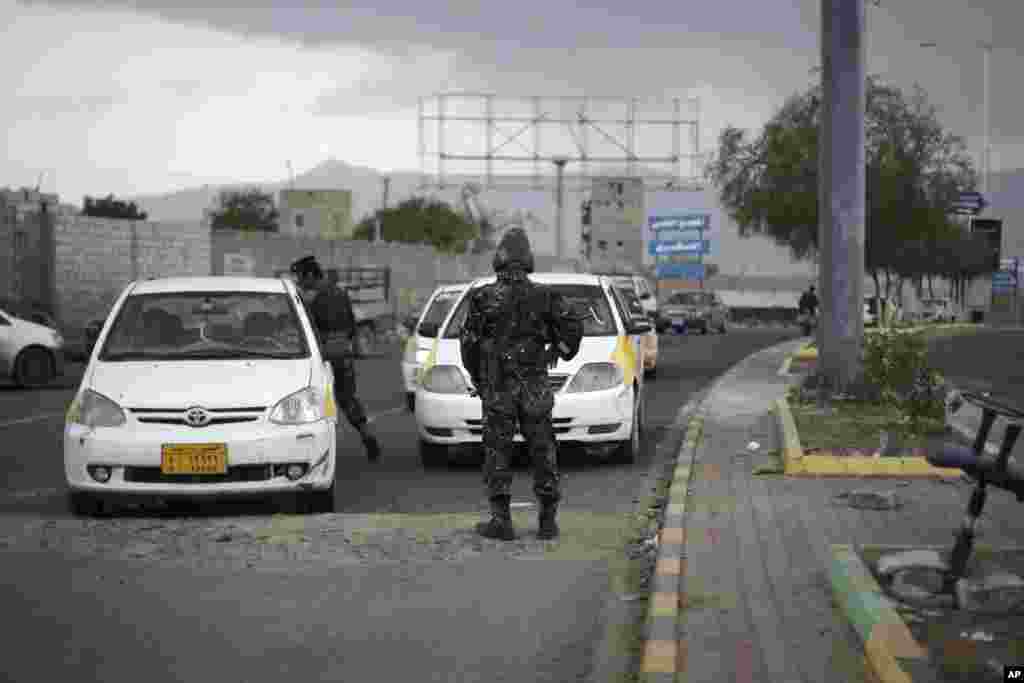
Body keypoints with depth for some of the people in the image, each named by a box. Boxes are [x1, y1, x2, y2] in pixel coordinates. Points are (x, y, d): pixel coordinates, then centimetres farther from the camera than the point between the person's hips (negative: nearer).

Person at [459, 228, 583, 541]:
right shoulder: (544, 296, -1)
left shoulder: (484, 298, -5)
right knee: (543, 453, 9)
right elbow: (572, 328, -6)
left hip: (497, 389, -2)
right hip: (536, 388, 2)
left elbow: (469, 342, -5)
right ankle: (548, 520, 8)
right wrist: (559, 349, 14)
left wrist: (477, 377, 10)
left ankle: (501, 520, 1)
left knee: (497, 454, 4)